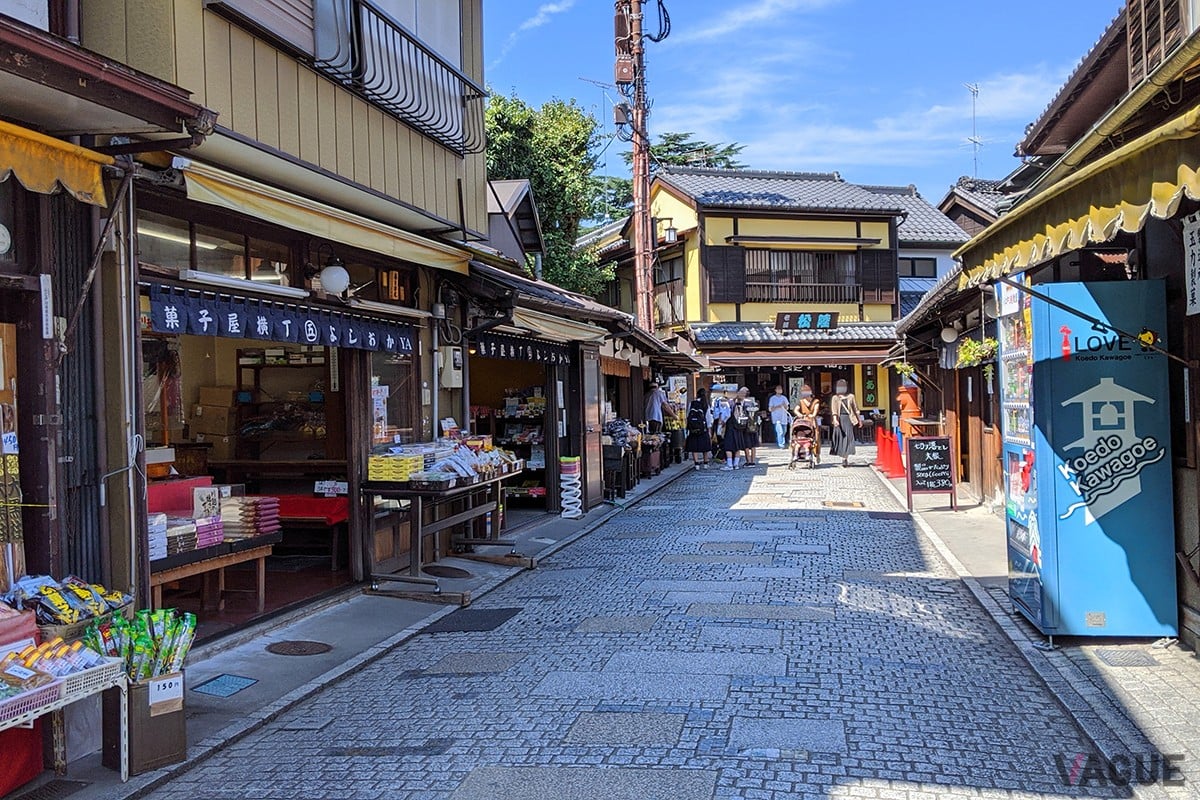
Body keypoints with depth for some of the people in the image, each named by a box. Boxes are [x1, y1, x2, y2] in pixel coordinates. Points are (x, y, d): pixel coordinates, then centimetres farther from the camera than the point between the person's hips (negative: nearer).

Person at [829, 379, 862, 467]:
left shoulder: (851, 397, 10)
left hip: (849, 419, 0)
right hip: (839, 419, 0)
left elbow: (856, 409, 15)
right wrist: (835, 419, -19)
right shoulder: (835, 398, 7)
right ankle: (844, 458, 17)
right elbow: (834, 410, -4)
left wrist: (859, 419, 14)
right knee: (840, 437, 2)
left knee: (848, 438, -9)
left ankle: (845, 459, -11)